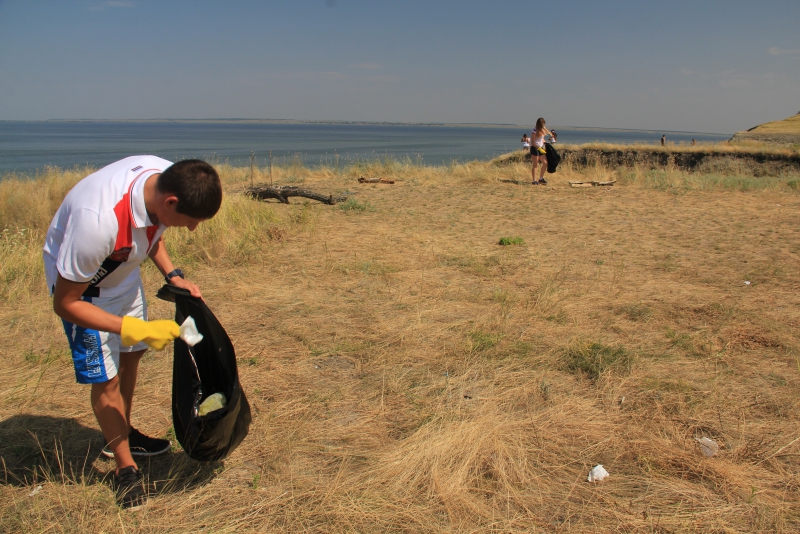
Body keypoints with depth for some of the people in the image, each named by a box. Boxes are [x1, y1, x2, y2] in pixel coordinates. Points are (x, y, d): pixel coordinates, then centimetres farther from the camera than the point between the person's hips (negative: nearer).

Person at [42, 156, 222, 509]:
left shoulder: (168, 178, -24)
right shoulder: (99, 220, -44)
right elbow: (65, 303, -31)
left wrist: (172, 275, -10)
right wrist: (137, 329, -35)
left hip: (123, 271, 7)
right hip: (78, 284, -7)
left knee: (131, 355, 19)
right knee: (106, 379, -3)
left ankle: (123, 435, 42)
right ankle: (125, 466, 19)